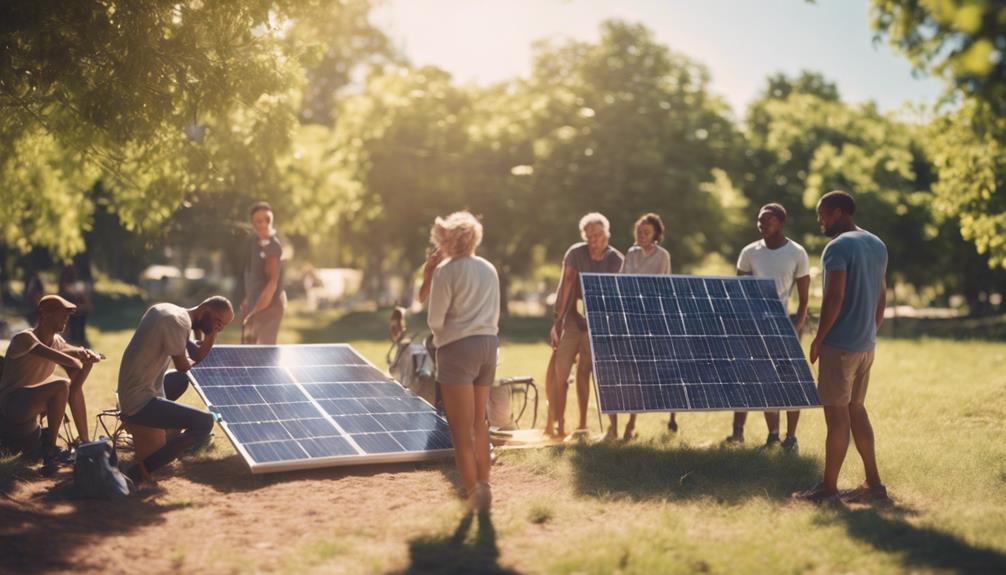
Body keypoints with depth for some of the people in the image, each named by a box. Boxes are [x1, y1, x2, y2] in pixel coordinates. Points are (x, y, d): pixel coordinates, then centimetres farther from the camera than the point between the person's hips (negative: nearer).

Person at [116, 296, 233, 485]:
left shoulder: (165, 309, 9)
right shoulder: (178, 322, -21)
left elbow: (197, 355, 13)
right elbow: (184, 366, -14)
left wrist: (211, 335, -5)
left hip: (128, 393, 10)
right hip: (139, 402, -10)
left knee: (182, 380, 33)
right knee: (204, 422, -17)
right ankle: (142, 470, -14)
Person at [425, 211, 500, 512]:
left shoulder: (445, 271, -9)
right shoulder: (489, 269, 10)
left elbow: (435, 321, -8)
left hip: (458, 348, -6)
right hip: (489, 343, 6)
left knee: (462, 428, -1)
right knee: (479, 422, 17)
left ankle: (473, 491, -1)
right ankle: (483, 484, 22)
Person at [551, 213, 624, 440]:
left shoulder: (616, 260, -5)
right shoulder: (575, 253, -9)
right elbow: (565, 287, -12)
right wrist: (557, 320, -15)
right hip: (572, 320, 0)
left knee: (583, 373, 5)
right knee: (560, 374, -5)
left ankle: (582, 426, 17)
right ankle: (559, 426, 4)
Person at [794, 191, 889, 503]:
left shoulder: (837, 247, -15)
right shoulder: (877, 245, 12)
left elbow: (834, 298, -20)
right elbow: (882, 296, 16)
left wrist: (818, 339, -12)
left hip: (840, 345, -8)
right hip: (866, 345, 8)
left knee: (836, 414, -2)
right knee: (856, 410, 16)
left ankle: (828, 487, 6)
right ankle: (873, 483, 17)